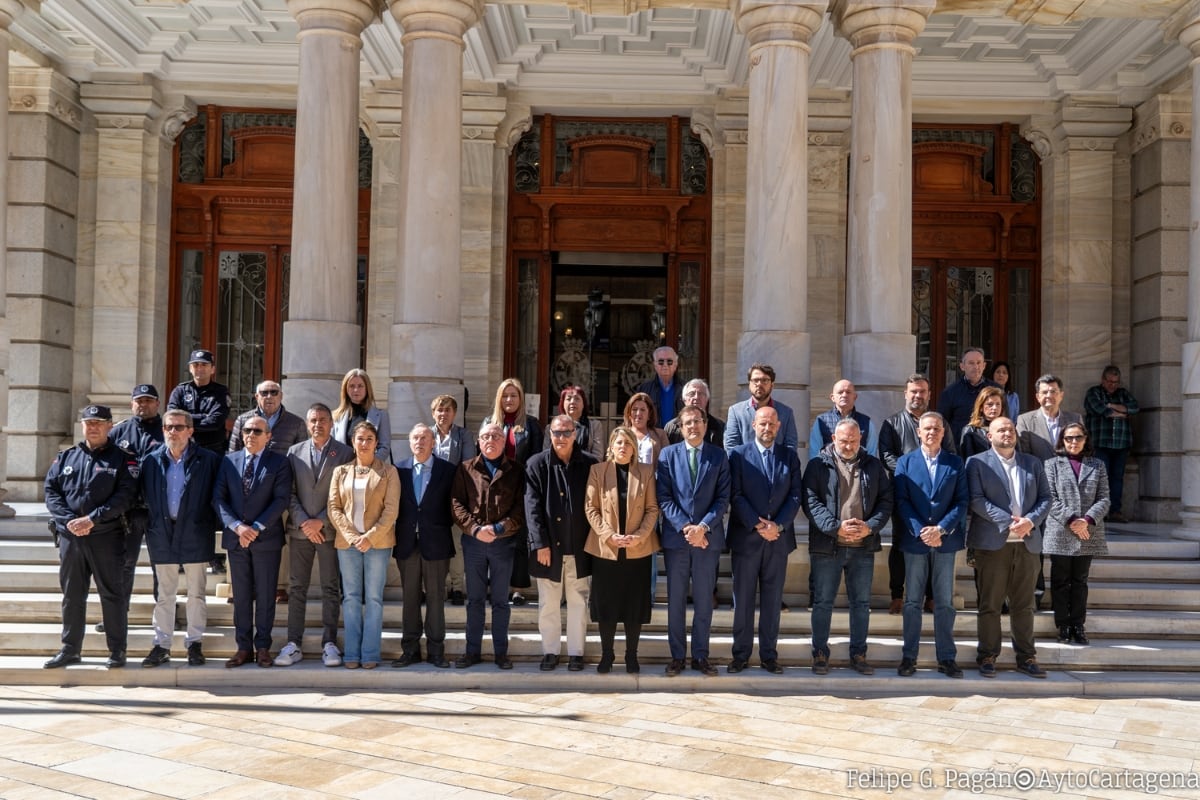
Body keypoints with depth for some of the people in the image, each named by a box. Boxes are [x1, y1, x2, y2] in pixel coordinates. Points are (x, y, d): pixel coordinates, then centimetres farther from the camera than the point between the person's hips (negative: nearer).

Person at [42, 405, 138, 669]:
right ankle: (70, 649, 22)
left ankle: (117, 650, 9)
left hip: (107, 537, -4)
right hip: (69, 536, 4)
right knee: (71, 595, 11)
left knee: (112, 594, 1)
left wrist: (92, 519, -17)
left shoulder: (121, 459, 0)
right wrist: (68, 519, -10)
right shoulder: (66, 457, 13)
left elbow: (125, 495, -10)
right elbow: (50, 490, 6)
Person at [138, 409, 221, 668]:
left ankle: (194, 643, 15)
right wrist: (149, 526, 2)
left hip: (194, 533, -2)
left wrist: (209, 528, -3)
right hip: (161, 533, 2)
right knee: (163, 594, 9)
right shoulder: (151, 460, 5)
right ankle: (162, 645, 16)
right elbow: (144, 496, 8)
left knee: (196, 593, 5)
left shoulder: (208, 460, -3)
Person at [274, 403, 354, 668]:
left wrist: (321, 522, -11)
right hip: (300, 530, 2)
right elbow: (289, 494, 4)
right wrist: (303, 522, -8)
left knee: (331, 589, 2)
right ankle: (294, 645, 7)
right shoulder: (295, 452, 9)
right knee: (297, 588, 4)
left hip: (330, 530, -2)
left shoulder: (344, 453, 1)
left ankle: (329, 644, 7)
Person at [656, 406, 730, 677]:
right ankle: (677, 656, 16)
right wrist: (685, 527, -13)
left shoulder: (718, 456, 3)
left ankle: (701, 656, 17)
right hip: (675, 538, 0)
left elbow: (723, 498, -1)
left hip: (708, 537, 0)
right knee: (675, 600, 7)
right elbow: (664, 498, -2)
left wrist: (703, 527, -14)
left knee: (704, 601, 7)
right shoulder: (668, 454, 3)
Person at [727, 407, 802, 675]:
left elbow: (795, 495, 2)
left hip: (779, 538, 2)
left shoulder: (790, 456, 7)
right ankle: (741, 654, 12)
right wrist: (757, 525, -15)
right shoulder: (739, 455, 0)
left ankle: (769, 655, 15)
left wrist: (778, 525, -11)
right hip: (746, 537, -2)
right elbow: (736, 495, -6)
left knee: (773, 599, 7)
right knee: (743, 599, 4)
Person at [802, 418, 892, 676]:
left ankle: (858, 655, 20)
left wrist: (871, 526, -11)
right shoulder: (818, 465, -1)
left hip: (863, 547, 3)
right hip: (827, 546, -2)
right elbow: (810, 501, -8)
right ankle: (820, 654, 15)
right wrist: (836, 527, -17)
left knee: (861, 603, 9)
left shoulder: (873, 466, 8)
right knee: (823, 602, 5)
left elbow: (885, 500, 5)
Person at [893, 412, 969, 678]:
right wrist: (920, 531, -14)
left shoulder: (956, 464, 7)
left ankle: (947, 657, 11)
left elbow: (962, 501, 1)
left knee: (945, 603, 5)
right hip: (914, 540, 0)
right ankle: (909, 656, 10)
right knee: (912, 602, 5)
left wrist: (941, 529, -13)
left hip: (945, 540, 1)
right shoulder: (905, 462, 5)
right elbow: (901, 501, -2)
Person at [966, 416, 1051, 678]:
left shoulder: (1032, 463, 16)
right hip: (993, 543, -3)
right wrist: (1008, 520, -16)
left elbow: (1045, 497, 10)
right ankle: (987, 656, 9)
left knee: (1024, 605, 8)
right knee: (990, 605, 1)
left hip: (1028, 543, 4)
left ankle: (1026, 656, 15)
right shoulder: (977, 463, 2)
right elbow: (976, 500, -8)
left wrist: (1030, 521, -9)